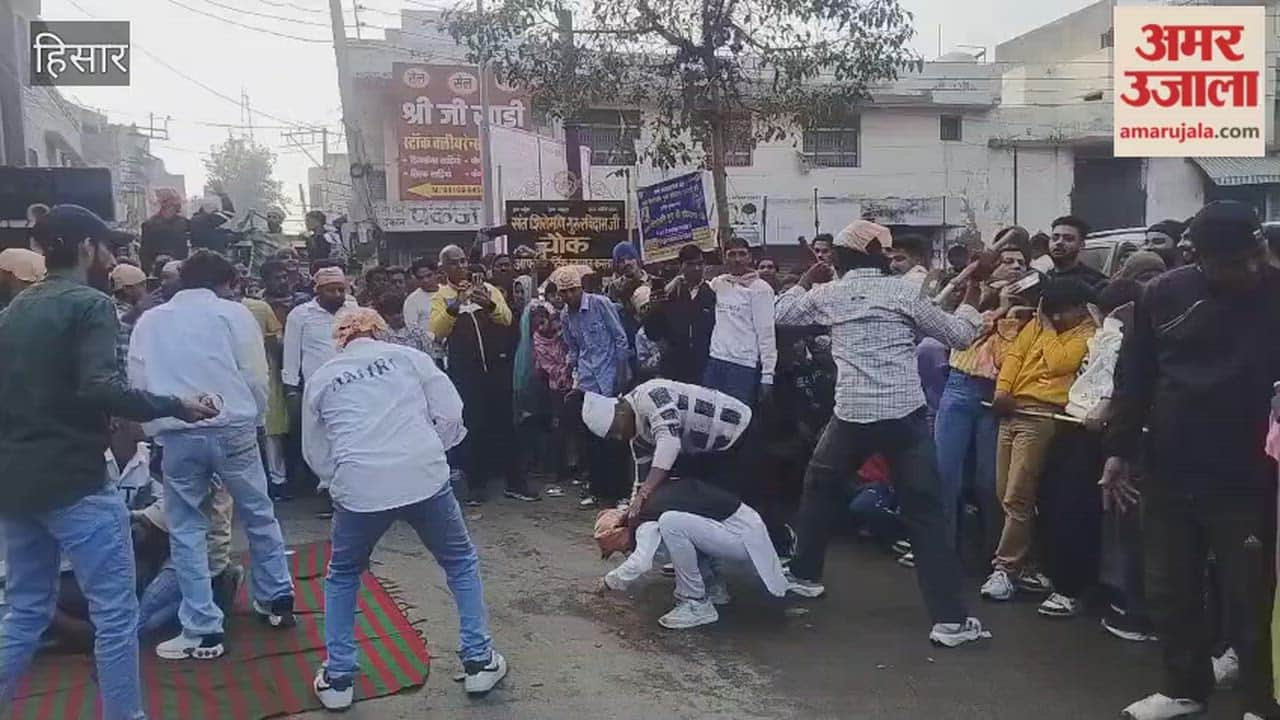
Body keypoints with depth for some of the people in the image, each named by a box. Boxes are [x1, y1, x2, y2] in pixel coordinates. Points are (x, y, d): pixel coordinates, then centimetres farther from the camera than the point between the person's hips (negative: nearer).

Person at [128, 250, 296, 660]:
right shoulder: (233, 313, 6)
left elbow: (137, 382, 14)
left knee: (186, 530, 7)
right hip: (232, 429, -1)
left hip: (177, 436, 1)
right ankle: (277, 599, 26)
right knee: (259, 515, 16)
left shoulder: (149, 321, 15)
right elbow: (256, 377, 1)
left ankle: (202, 632, 7)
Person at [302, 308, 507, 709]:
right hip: (424, 477, -1)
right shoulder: (407, 356, 13)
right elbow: (450, 413, 7)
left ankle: (338, 678, 26)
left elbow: (315, 453, 22)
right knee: (461, 563, 21)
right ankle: (478, 661, 22)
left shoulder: (321, 379, 17)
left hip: (358, 487, 1)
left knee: (342, 577, 26)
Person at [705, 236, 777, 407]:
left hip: (744, 366, -5)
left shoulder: (760, 289, -6)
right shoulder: (718, 284, 9)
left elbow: (766, 333, -9)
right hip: (715, 362, 6)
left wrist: (767, 374, -12)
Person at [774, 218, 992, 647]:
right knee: (925, 511, 1)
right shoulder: (901, 292, 4)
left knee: (820, 486, 26)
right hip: (906, 414, -1)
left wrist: (808, 279, 35)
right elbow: (959, 336, 9)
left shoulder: (829, 295, 7)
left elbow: (782, 313, 24)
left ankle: (805, 574, 35)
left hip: (853, 414, 1)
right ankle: (950, 618, -1)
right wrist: (975, 285, 19)